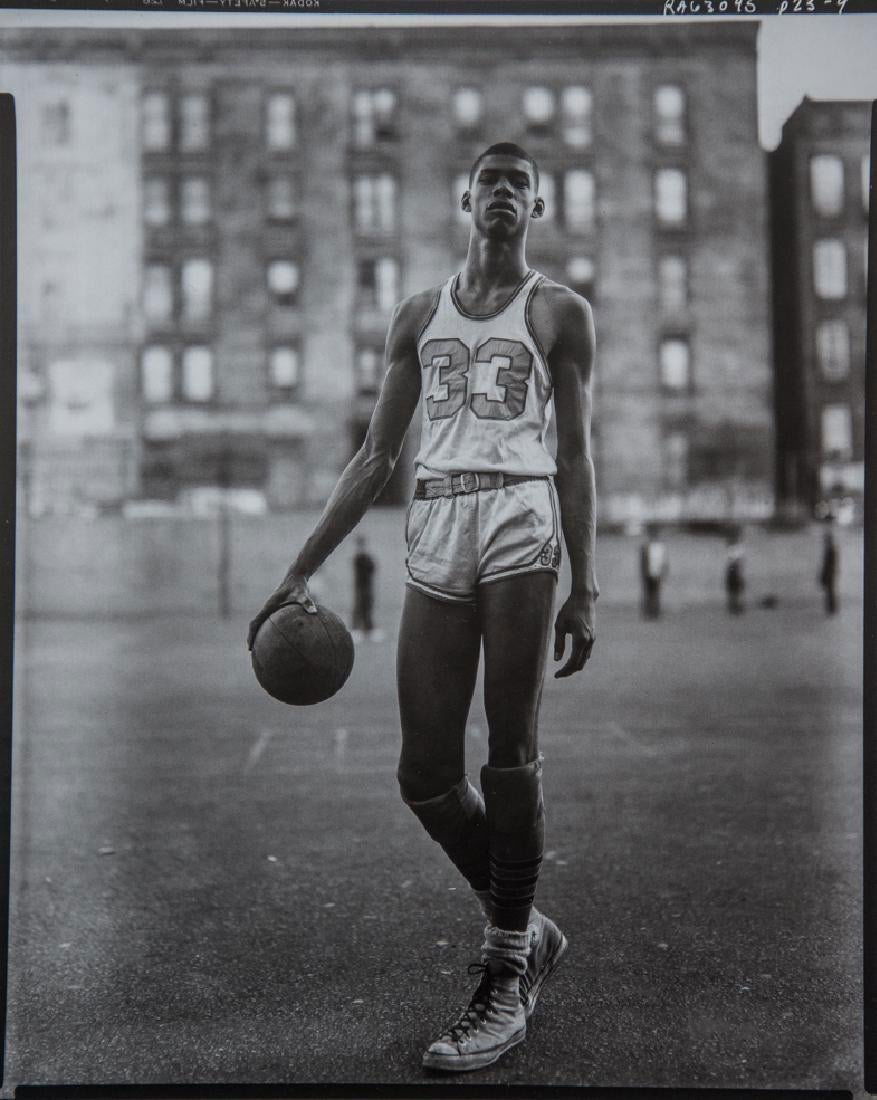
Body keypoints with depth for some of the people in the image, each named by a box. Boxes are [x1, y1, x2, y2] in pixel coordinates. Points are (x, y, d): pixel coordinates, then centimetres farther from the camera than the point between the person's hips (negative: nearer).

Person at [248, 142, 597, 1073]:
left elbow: (575, 454, 5)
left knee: (510, 755, -7)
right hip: (434, 530, 4)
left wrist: (584, 587, -3)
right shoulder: (418, 316, 20)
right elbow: (375, 456, 17)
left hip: (520, 518, -3)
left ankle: (506, 978, 5)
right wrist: (303, 570, 11)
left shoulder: (558, 312, 11)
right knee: (425, 773, 0)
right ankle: (525, 929, 21)